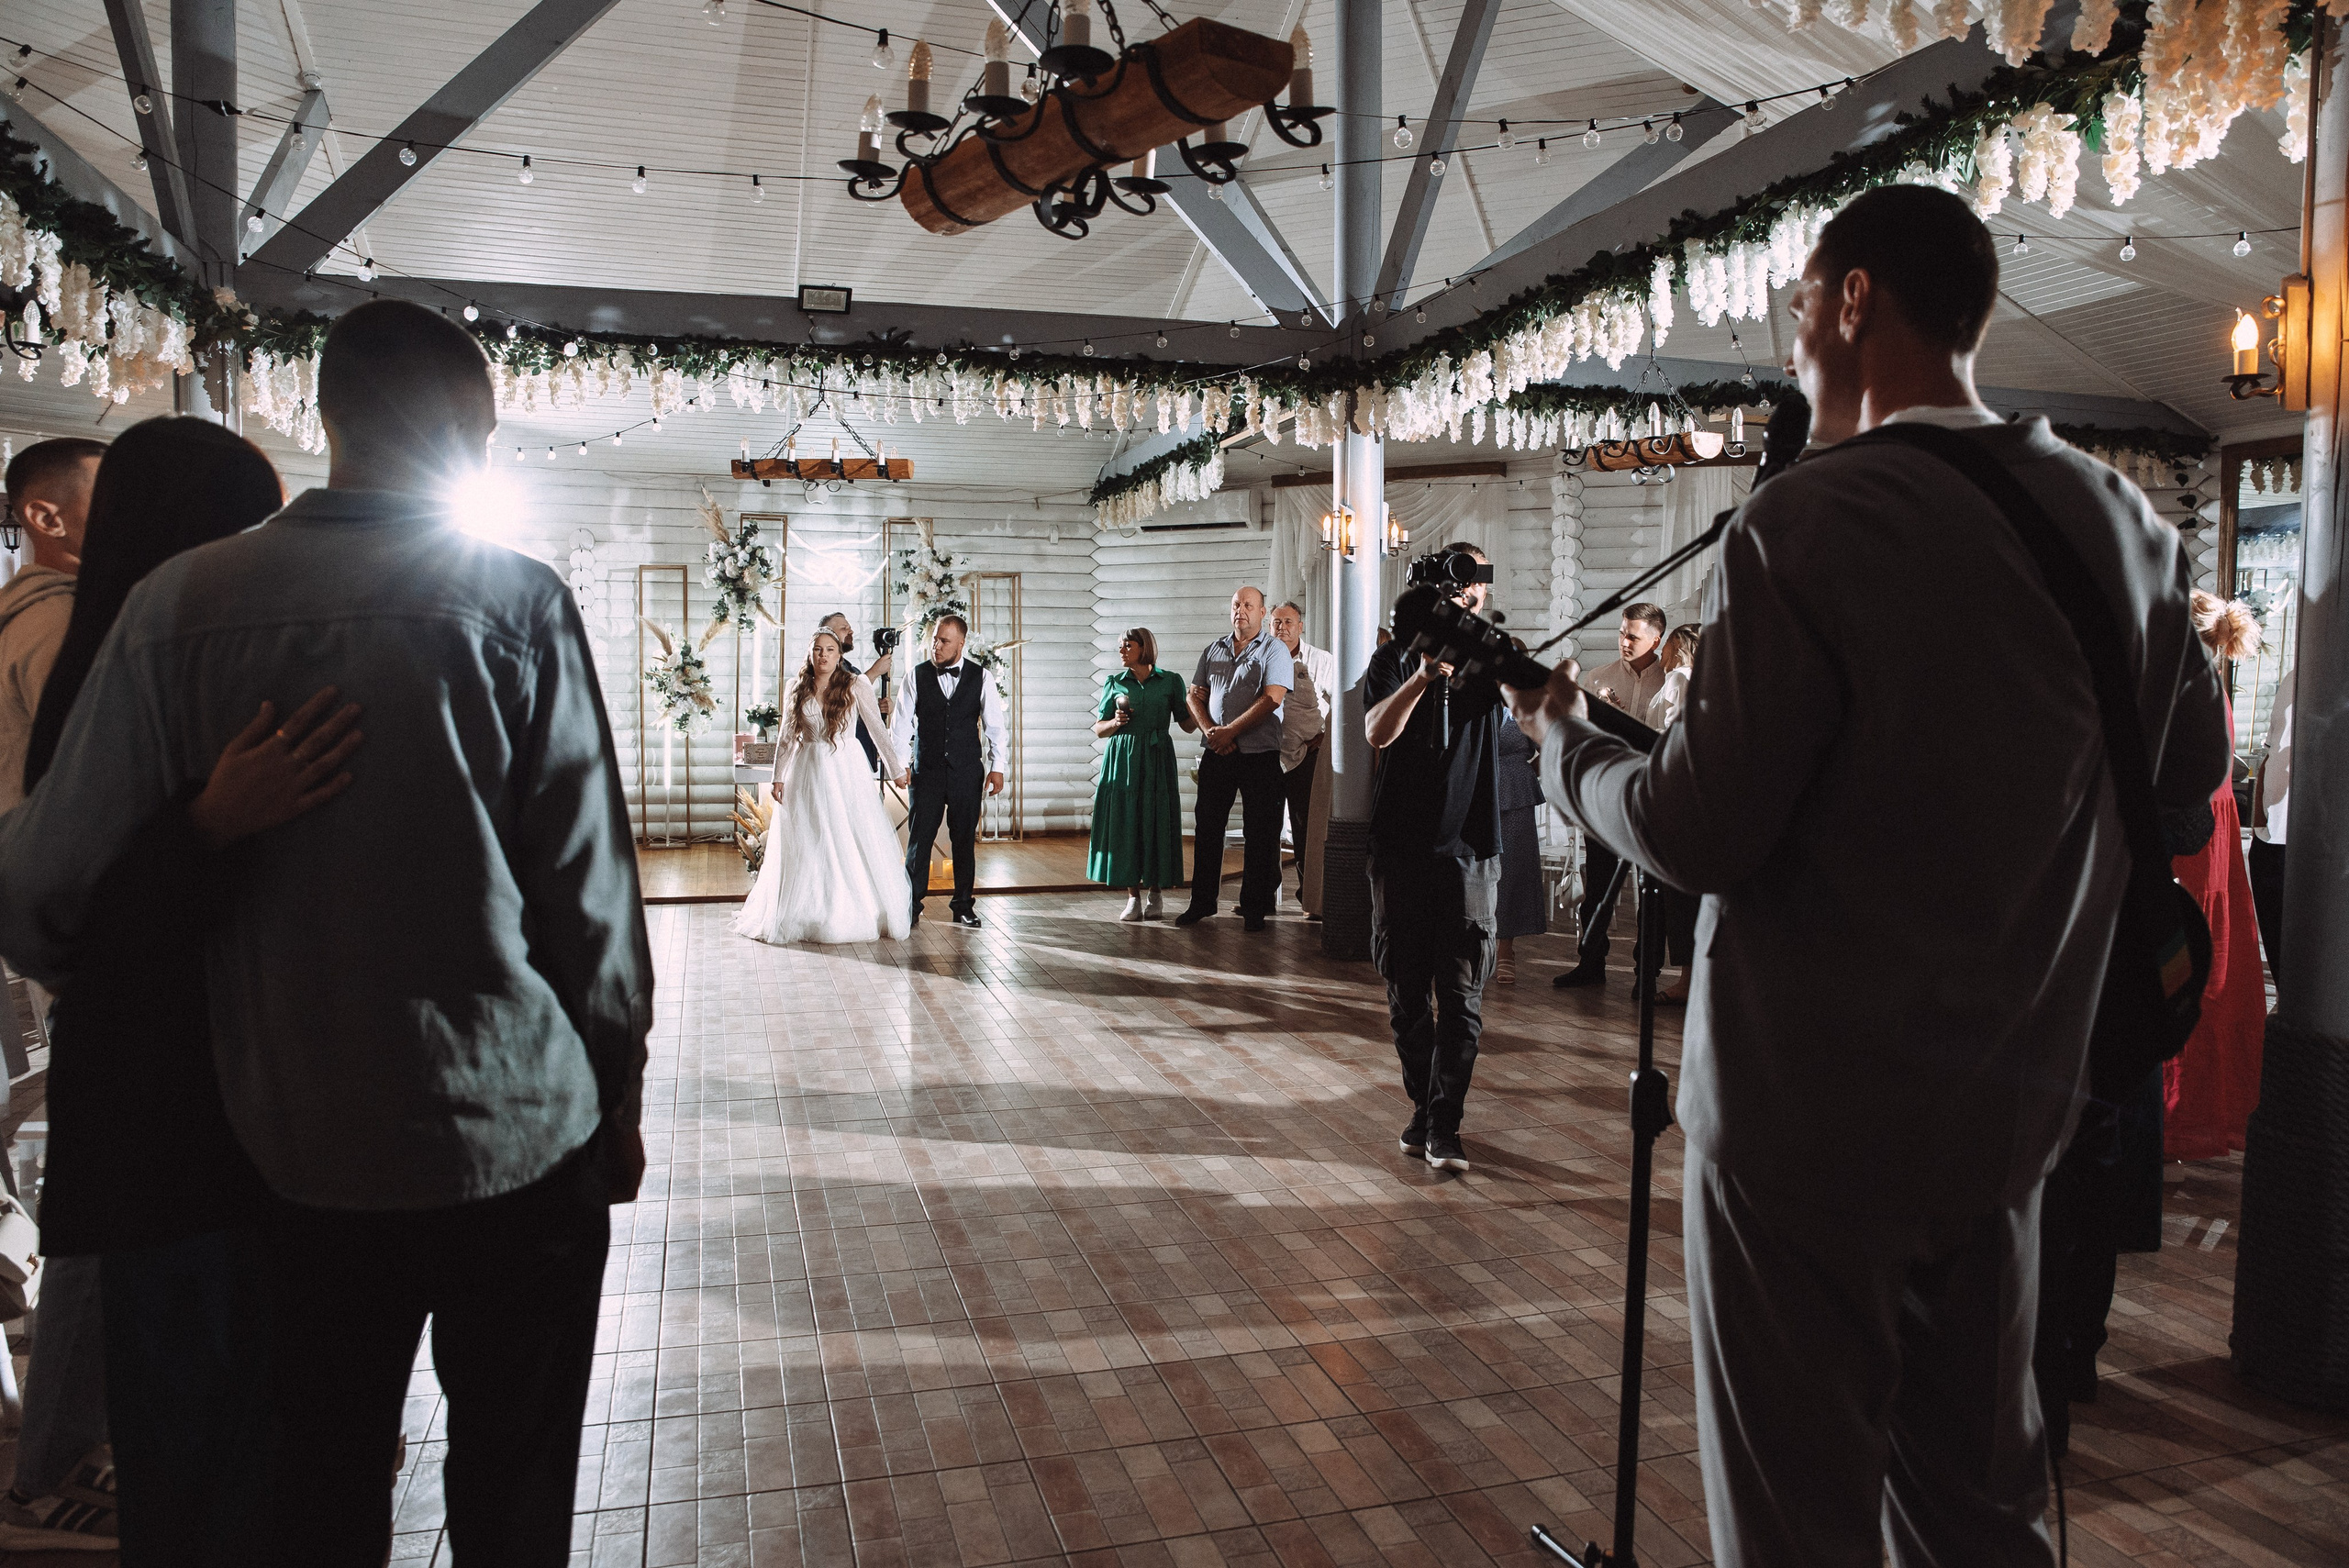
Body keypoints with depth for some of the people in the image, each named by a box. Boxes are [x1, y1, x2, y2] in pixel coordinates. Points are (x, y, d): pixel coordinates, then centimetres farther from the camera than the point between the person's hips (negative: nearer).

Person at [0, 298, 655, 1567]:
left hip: (303, 1145, 3)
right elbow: (588, 890, -10)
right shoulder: (518, 603, -11)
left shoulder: (181, 603, -5)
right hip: (519, 1138, -2)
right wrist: (617, 1094, 3)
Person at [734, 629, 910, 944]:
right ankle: (804, 915, 18)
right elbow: (787, 737, 9)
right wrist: (778, 777, 4)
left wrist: (895, 768, -12)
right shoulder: (798, 688, 5)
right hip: (805, 773, 3)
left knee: (853, 843, -3)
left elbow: (878, 728, -7)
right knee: (803, 847, 7)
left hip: (844, 771, -3)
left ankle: (857, 914, 7)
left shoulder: (856, 686, -4)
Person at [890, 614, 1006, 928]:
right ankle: (911, 906, 9)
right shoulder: (917, 676, 2)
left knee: (965, 840, 7)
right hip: (926, 772, 0)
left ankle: (964, 907, 18)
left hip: (966, 772, 0)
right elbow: (901, 722, 2)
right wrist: (901, 764, -4)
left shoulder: (981, 678, 2)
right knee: (919, 838, 0)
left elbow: (994, 725, 4)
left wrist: (997, 767, -1)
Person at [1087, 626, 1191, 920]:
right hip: (1123, 760, 1)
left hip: (1157, 760, -1)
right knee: (1125, 824, -2)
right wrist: (1115, 722, -9)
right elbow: (1099, 729, 11)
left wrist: (1193, 701, -13)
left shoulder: (1171, 681, 5)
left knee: (1157, 823, -1)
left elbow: (1187, 726, 3)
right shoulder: (1114, 683, 9)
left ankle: (1154, 896, 10)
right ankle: (1133, 897, 5)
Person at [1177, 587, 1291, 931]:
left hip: (1259, 753, -4)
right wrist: (1210, 731, -8)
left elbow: (1271, 699, -14)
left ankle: (1254, 908, 9)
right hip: (1216, 753, 5)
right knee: (1206, 828, 8)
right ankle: (1201, 902, 18)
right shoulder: (1212, 650, 14)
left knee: (1259, 833, 0)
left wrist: (1230, 731, -17)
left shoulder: (1274, 650, -2)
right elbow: (1195, 697, 11)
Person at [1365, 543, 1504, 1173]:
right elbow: (1378, 733, -9)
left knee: (1461, 992, -4)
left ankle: (1444, 1125, 1)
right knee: (1406, 989, 8)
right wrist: (1425, 673, -21)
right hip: (1401, 845, 1)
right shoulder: (1395, 658, 8)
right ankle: (1422, 1105, 23)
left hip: (1469, 847, -1)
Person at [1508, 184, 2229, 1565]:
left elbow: (1698, 836, -19)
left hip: (1810, 1114, -6)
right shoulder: (2122, 521, 3)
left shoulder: (1808, 527, -18)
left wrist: (1566, 741, 0)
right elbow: (2192, 770, 14)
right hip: (2011, 1103, 7)